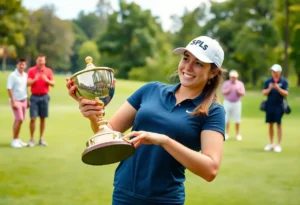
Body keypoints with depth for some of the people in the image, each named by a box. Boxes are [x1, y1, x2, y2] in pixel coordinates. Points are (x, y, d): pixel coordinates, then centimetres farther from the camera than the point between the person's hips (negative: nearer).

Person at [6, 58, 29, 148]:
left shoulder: (25, 75, 9)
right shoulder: (12, 76, -11)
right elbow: (9, 89, -13)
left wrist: (27, 100, 15)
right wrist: (13, 102, -17)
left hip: (24, 100, 6)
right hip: (16, 100, -6)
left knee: (18, 120, 10)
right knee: (19, 120, -12)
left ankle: (17, 139, 16)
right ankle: (14, 140, -5)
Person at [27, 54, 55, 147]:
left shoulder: (48, 71, 7)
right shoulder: (31, 70, 2)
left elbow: (53, 83, 2)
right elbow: (28, 83, -5)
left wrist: (47, 80, -18)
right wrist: (35, 79, -23)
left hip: (44, 96, 2)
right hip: (34, 97, -2)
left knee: (43, 118, 5)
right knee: (33, 118, -5)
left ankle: (41, 139, 12)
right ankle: (32, 139, 1)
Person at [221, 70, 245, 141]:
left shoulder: (240, 84, 5)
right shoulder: (226, 83, 6)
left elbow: (242, 94, -1)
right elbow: (223, 93, 0)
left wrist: (238, 91, -19)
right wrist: (229, 90, -16)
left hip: (237, 103, 0)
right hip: (227, 103, 0)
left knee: (237, 120, -2)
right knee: (226, 119, -1)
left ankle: (237, 134, 6)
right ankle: (226, 134, 7)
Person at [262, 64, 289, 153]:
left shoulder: (284, 81, -1)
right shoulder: (268, 81, 7)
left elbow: (286, 93, -6)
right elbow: (264, 93, 4)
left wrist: (278, 88, -20)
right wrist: (269, 88, -15)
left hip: (279, 105, -3)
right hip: (269, 105, 3)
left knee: (278, 124, -4)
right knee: (270, 124, 9)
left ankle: (278, 145, 2)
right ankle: (271, 144, 18)